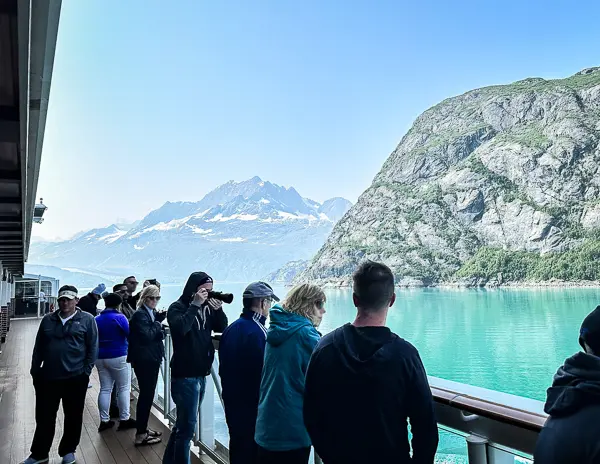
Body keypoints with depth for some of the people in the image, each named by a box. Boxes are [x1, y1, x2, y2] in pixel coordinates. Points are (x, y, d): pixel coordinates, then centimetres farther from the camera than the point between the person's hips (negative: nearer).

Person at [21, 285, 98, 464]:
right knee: (44, 417, 12)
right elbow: (39, 347, 12)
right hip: (47, 377, 3)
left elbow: (93, 347, -3)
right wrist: (35, 370, 8)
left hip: (75, 378, -3)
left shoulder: (87, 320, -3)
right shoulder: (48, 320, 8)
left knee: (73, 416, 10)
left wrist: (86, 371, -8)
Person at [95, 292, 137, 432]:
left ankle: (104, 420, 12)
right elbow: (131, 334, -11)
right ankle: (124, 419, 5)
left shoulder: (96, 319, 6)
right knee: (124, 388, 3)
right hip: (118, 357, -6)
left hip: (101, 358, 6)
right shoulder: (119, 317, -12)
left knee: (105, 389, 10)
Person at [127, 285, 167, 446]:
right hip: (144, 360, -9)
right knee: (146, 395, -5)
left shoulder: (153, 313, 12)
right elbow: (146, 335, -25)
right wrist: (157, 324, -12)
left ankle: (143, 428, 30)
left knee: (147, 395, 17)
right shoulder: (140, 314, -15)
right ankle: (140, 435, 2)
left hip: (152, 359, 9)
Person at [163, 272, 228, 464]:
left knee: (183, 422, 18)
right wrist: (195, 305, -25)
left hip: (200, 374, 7)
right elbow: (180, 328, -29)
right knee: (187, 425, -4)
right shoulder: (178, 307, -11)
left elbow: (222, 328, 8)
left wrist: (218, 309, -7)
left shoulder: (207, 308, 8)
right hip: (185, 375, -7)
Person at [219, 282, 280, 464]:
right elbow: (264, 373, -22)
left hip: (232, 404, 8)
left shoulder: (230, 329, 4)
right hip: (253, 408, -8)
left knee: (237, 448, 21)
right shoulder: (258, 332, -21)